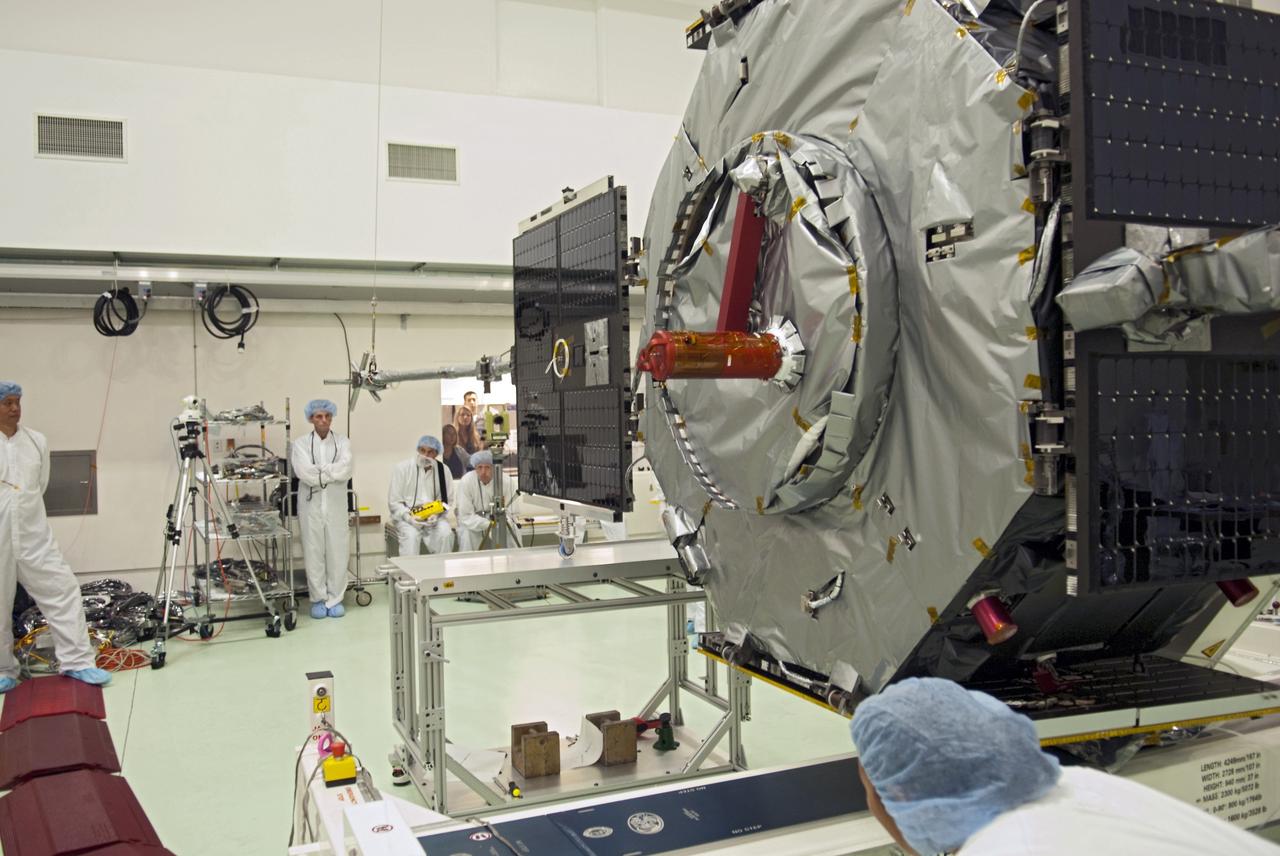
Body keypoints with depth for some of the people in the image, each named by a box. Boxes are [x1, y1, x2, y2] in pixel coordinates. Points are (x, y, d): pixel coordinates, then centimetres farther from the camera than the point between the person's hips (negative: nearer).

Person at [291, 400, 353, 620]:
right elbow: (304, 472, -11)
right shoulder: (301, 444, 4)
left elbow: (347, 468, -10)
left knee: (337, 552, 1)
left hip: (336, 504, 1)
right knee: (314, 552, 3)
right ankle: (318, 599, 14)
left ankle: (335, 599, 11)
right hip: (311, 504, -1)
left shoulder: (342, 442, 7)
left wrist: (319, 470, -12)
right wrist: (332, 472, -8)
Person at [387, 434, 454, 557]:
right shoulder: (402, 468, -3)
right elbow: (393, 502, -2)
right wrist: (408, 517, -19)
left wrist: (437, 514, -12)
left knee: (445, 533, -28)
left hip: (434, 517, 2)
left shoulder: (443, 470, 3)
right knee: (411, 536, -32)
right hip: (407, 516, -1)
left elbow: (449, 500, 8)